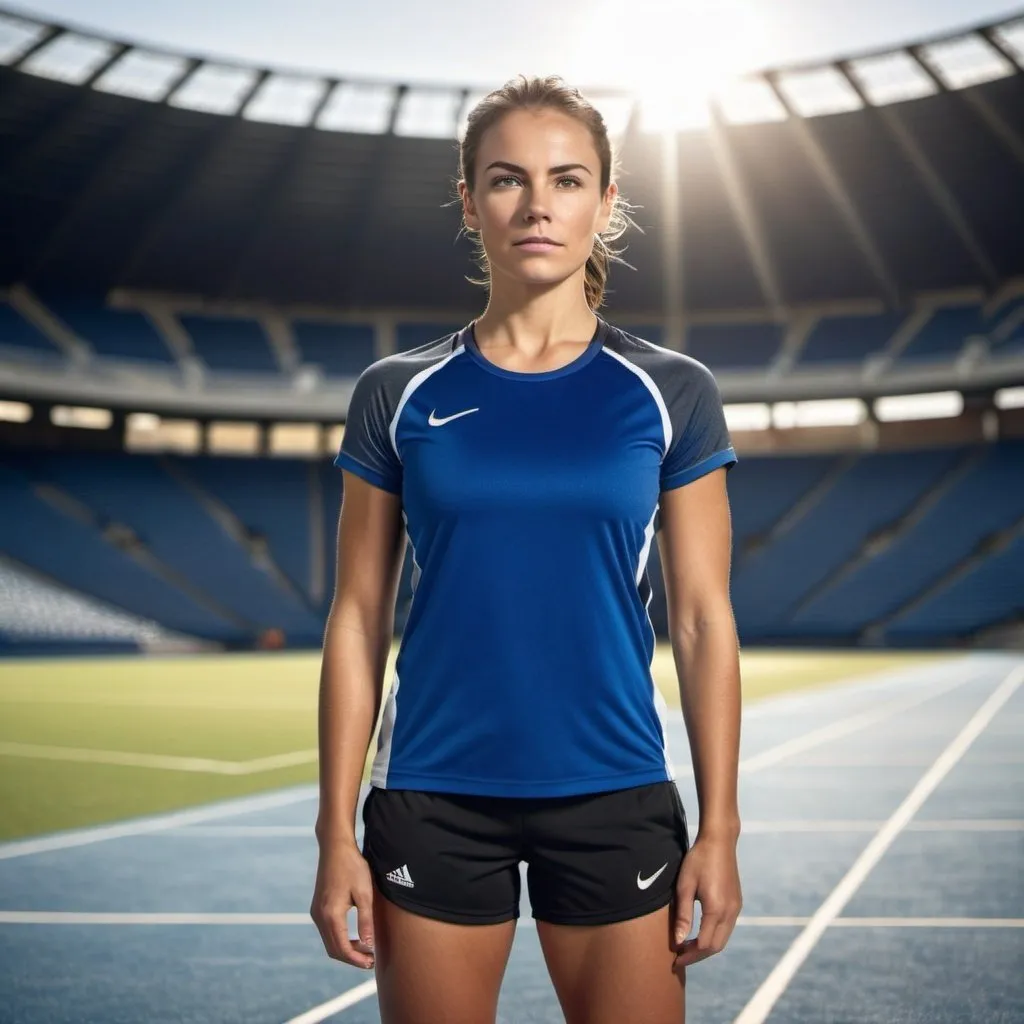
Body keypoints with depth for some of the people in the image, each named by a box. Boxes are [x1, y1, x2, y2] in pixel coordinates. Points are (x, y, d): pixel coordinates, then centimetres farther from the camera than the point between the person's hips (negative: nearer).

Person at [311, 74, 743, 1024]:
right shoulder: (397, 394, 2)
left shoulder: (671, 393, 1)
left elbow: (702, 620, 1)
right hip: (432, 799, 1)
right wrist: (338, 831, -1)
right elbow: (357, 620, 2)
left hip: (614, 799, 0)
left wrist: (719, 829, -3)